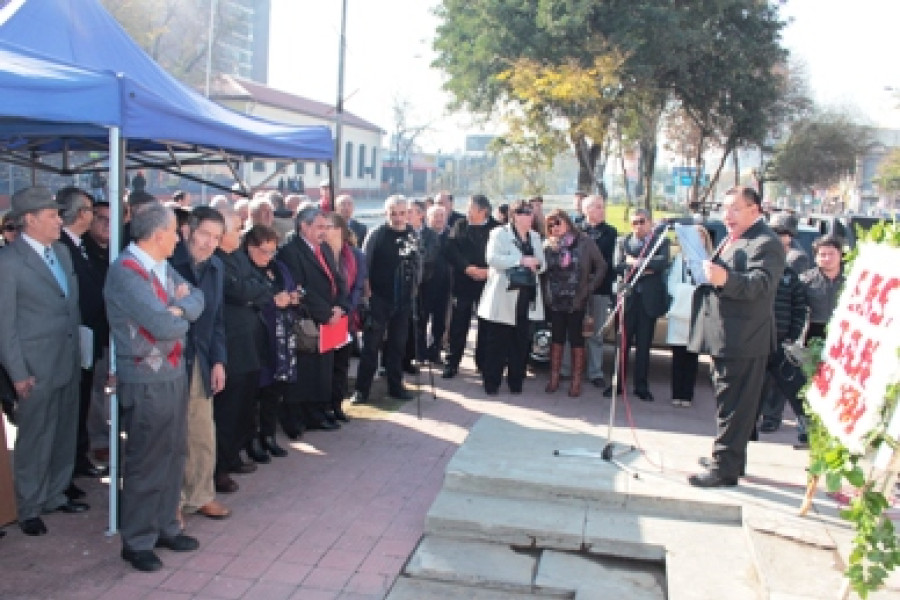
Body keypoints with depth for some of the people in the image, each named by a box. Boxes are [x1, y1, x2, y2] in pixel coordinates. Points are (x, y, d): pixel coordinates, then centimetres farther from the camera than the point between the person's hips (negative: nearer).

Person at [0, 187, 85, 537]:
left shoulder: (61, 252, 8)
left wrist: (78, 350, 8)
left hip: (69, 360, 6)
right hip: (36, 366, -6)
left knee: (64, 434, 15)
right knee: (35, 440, 6)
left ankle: (55, 495, 32)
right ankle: (29, 509, 22)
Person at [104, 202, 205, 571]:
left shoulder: (162, 267, 9)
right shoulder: (126, 271, -19)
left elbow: (197, 299, 5)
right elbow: (162, 325, -24)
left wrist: (178, 308, -15)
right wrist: (182, 317, -4)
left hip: (174, 372, 8)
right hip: (145, 381, -8)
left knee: (173, 454, 16)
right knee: (145, 462, 3)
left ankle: (165, 527, 30)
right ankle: (137, 541, 18)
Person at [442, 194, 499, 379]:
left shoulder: (496, 228, 2)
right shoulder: (460, 226, 7)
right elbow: (451, 250, -3)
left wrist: (488, 270, -17)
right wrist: (468, 268, -15)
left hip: (487, 282, -1)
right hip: (463, 282, 1)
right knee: (458, 324, 3)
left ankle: (483, 362, 18)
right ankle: (452, 363, 12)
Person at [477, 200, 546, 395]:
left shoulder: (534, 237, 17)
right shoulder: (499, 233, -3)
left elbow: (542, 264, 17)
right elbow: (492, 258, -18)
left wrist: (536, 264, -7)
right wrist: (521, 260, -22)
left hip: (527, 297, 5)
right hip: (504, 297, -5)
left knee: (521, 342, 6)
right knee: (497, 342, -1)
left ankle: (516, 382, 17)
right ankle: (491, 383, 9)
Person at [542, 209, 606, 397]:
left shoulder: (584, 242, -3)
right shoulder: (548, 245, 4)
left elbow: (601, 267, -2)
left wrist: (589, 289, -5)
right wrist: (545, 292, -5)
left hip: (577, 301, -2)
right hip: (555, 301, 3)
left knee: (576, 338, 3)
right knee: (557, 338, 9)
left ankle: (576, 381, 10)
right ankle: (554, 378, 16)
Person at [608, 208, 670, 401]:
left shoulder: (661, 242, 6)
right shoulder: (623, 242, 10)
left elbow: (663, 262, -12)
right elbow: (617, 266, -4)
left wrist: (635, 262, -14)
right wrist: (643, 269, -13)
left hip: (649, 299, -1)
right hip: (627, 298, 1)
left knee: (644, 345, 5)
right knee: (623, 343, 5)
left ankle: (641, 386, 13)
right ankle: (617, 383, 13)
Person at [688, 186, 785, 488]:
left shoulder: (766, 243, -13)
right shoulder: (731, 240, 18)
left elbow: (760, 283, -28)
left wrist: (725, 279, -44)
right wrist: (706, 270, 10)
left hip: (743, 339, -10)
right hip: (724, 338, 10)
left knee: (733, 405, -5)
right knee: (728, 402, 18)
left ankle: (725, 467, 1)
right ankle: (730, 459, 30)